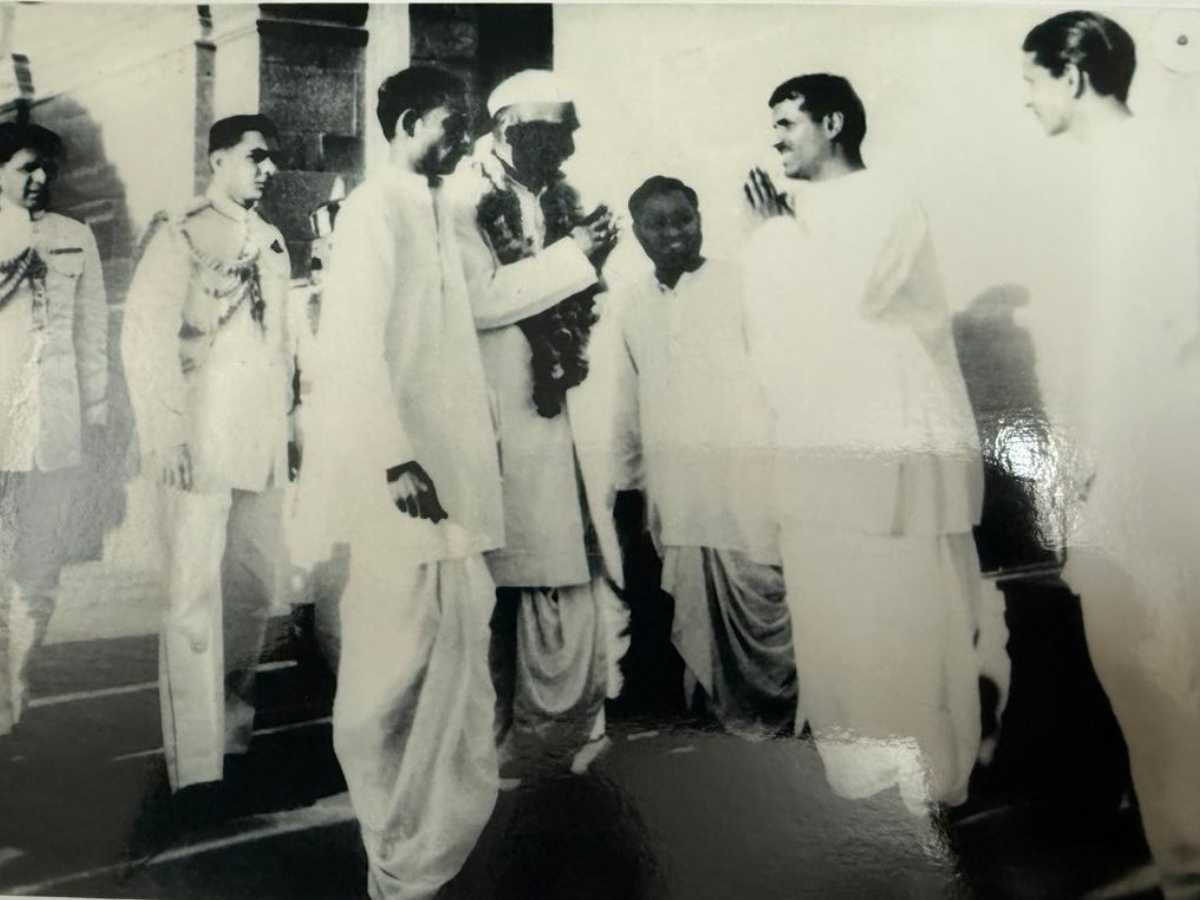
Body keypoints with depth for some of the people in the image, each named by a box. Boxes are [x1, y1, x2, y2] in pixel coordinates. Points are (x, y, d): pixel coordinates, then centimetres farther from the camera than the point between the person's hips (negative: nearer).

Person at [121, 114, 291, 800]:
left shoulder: (272, 242, 17)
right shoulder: (181, 234, -3)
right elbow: (146, 333, -11)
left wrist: (287, 419, 14)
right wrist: (168, 430, -18)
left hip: (263, 439, 6)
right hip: (202, 437, -6)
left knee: (260, 583, 10)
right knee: (197, 593, -7)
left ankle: (233, 713, 31)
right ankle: (197, 760, -2)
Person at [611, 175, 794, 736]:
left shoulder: (742, 284, -1)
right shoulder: (631, 307, 12)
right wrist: (630, 484, 18)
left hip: (748, 481, -4)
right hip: (676, 496, 4)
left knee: (765, 613, -4)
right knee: (698, 624, 6)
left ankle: (782, 718, 12)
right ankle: (737, 723, 20)